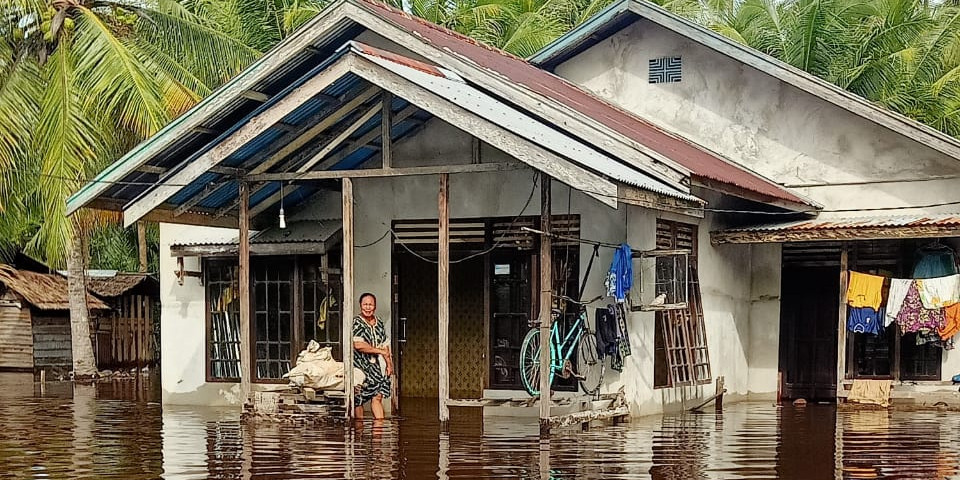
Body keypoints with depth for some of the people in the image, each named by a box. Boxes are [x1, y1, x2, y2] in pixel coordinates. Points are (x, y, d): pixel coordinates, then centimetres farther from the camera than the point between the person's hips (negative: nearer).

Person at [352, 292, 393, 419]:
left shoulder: (379, 322, 11)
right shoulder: (356, 322, -9)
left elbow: (385, 345, 16)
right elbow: (358, 345, -20)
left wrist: (389, 363, 7)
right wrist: (380, 351, -12)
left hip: (376, 366, 5)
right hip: (360, 366, -5)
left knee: (378, 397, -4)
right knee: (358, 400, 1)